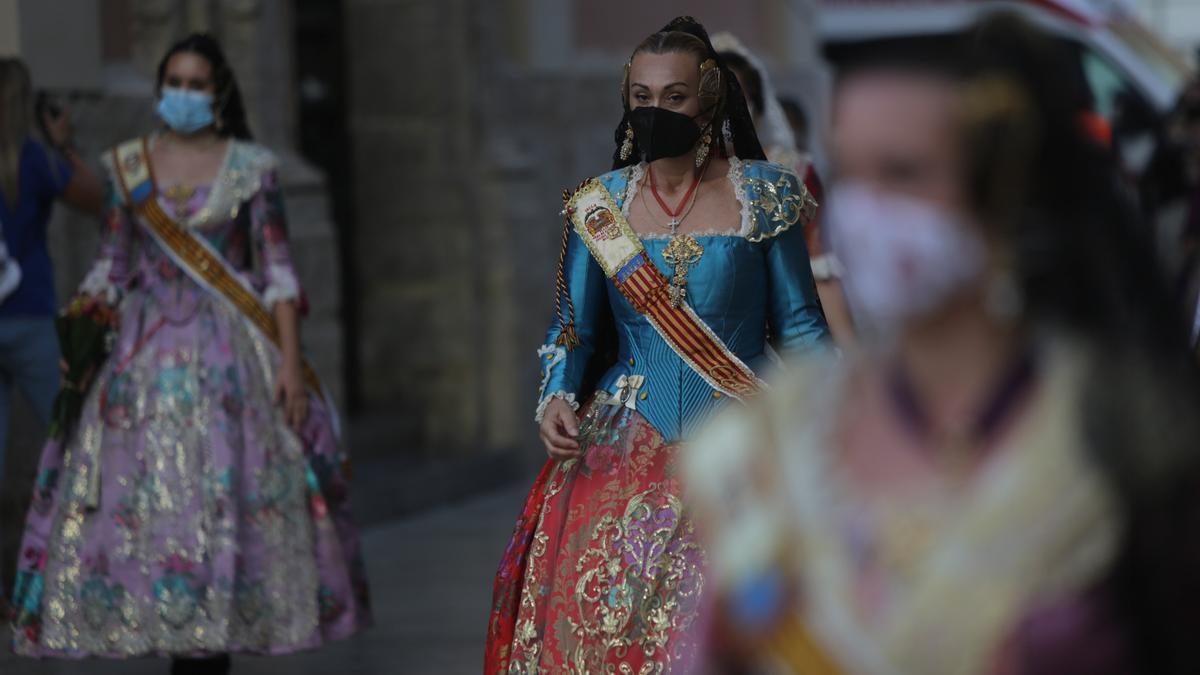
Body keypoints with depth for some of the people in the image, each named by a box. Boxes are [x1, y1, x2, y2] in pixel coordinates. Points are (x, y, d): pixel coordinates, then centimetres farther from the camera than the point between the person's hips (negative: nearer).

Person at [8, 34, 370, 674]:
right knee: (143, 499, -5)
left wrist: (290, 361, -8)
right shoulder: (127, 165, 9)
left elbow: (277, 271, 0)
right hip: (146, 353, 2)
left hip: (230, 355, -2)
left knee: (223, 497, -6)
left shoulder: (251, 167, 3)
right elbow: (111, 268, 11)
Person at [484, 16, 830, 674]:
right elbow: (573, 329, 13)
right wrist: (557, 397, -6)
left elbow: (799, 324, 4)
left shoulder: (762, 196, 1)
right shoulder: (597, 206, 7)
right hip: (621, 458, 2)